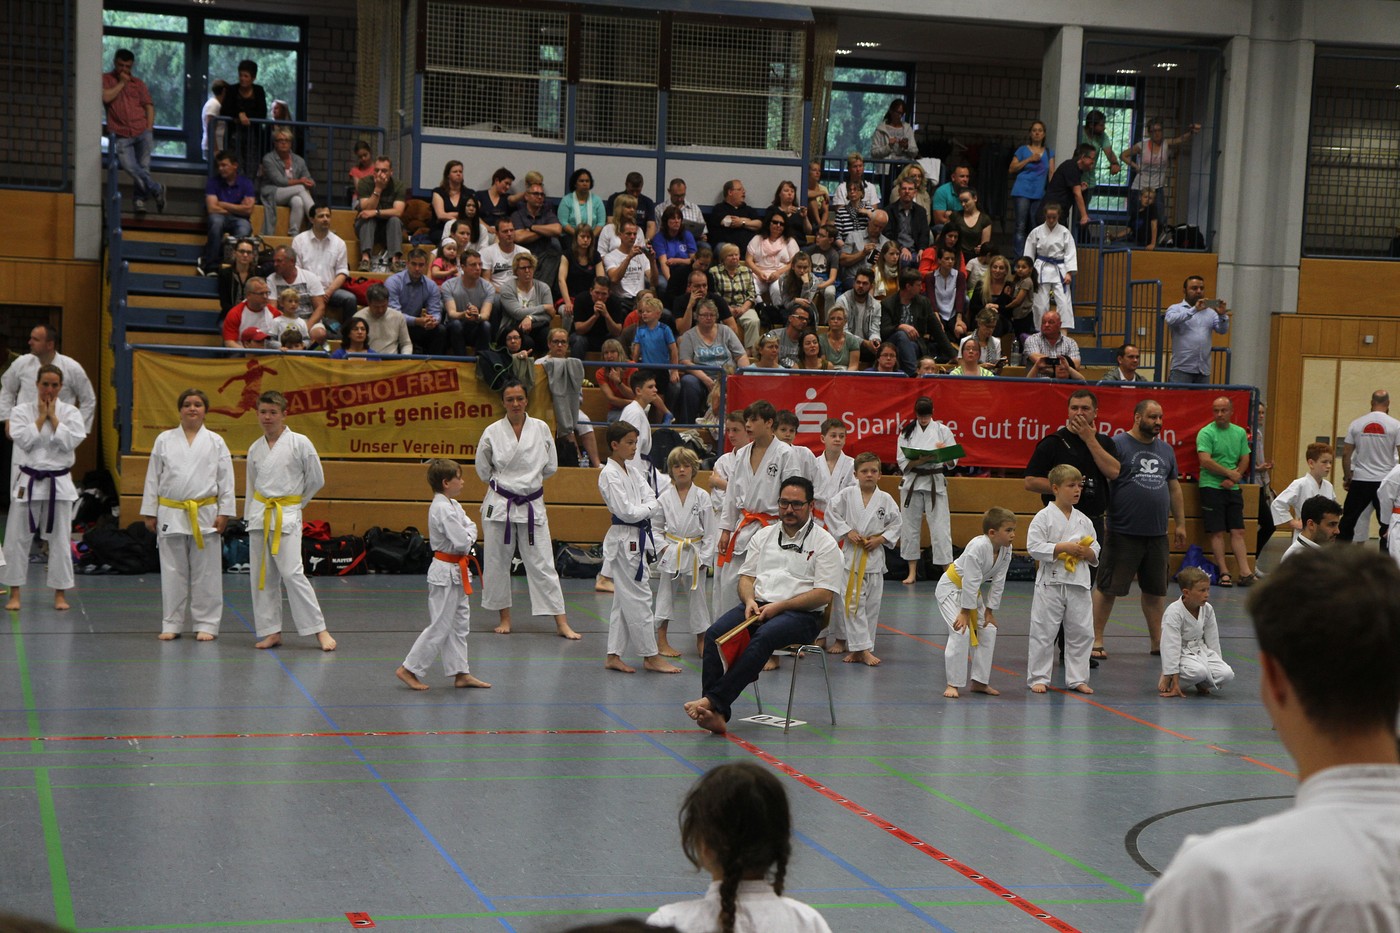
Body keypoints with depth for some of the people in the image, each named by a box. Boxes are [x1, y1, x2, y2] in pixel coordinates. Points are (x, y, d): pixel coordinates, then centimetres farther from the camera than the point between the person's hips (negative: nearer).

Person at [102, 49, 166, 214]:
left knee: (143, 167, -6)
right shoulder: (105, 79, 11)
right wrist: (121, 83, -2)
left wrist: (149, 129, 2)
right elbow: (106, 97, -7)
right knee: (130, 167, -17)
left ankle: (139, 198, 7)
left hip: (142, 131, 2)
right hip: (121, 135, -2)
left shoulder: (138, 83, 16)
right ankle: (157, 189, -5)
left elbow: (149, 106, 13)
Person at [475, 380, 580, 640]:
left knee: (542, 564, 0)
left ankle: (561, 623, 1)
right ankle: (505, 618, 23)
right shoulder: (492, 432, -4)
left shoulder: (541, 429, -2)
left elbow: (550, 466, 7)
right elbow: (483, 469, 10)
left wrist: (527, 479, 8)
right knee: (498, 562, 7)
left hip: (532, 504, 0)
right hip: (499, 504, 0)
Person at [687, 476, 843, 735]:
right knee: (715, 634, -26)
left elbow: (824, 594, -6)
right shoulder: (764, 536, 19)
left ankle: (713, 699, -39)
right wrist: (750, 601, -6)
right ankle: (715, 713, -35)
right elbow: (746, 577, 17)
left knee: (763, 637, -37)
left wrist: (780, 606, -13)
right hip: (758, 607, 4)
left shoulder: (824, 543, 3)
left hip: (801, 614, -4)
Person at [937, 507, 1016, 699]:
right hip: (951, 587, -8)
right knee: (961, 632, -19)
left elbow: (998, 583, -4)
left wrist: (989, 610, -3)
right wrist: (965, 612, -24)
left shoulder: (1006, 550, -12)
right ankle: (953, 684, -10)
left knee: (988, 631, 4)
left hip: (972, 591, 8)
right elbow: (971, 581, -30)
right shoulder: (978, 547, -34)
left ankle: (980, 681, 14)